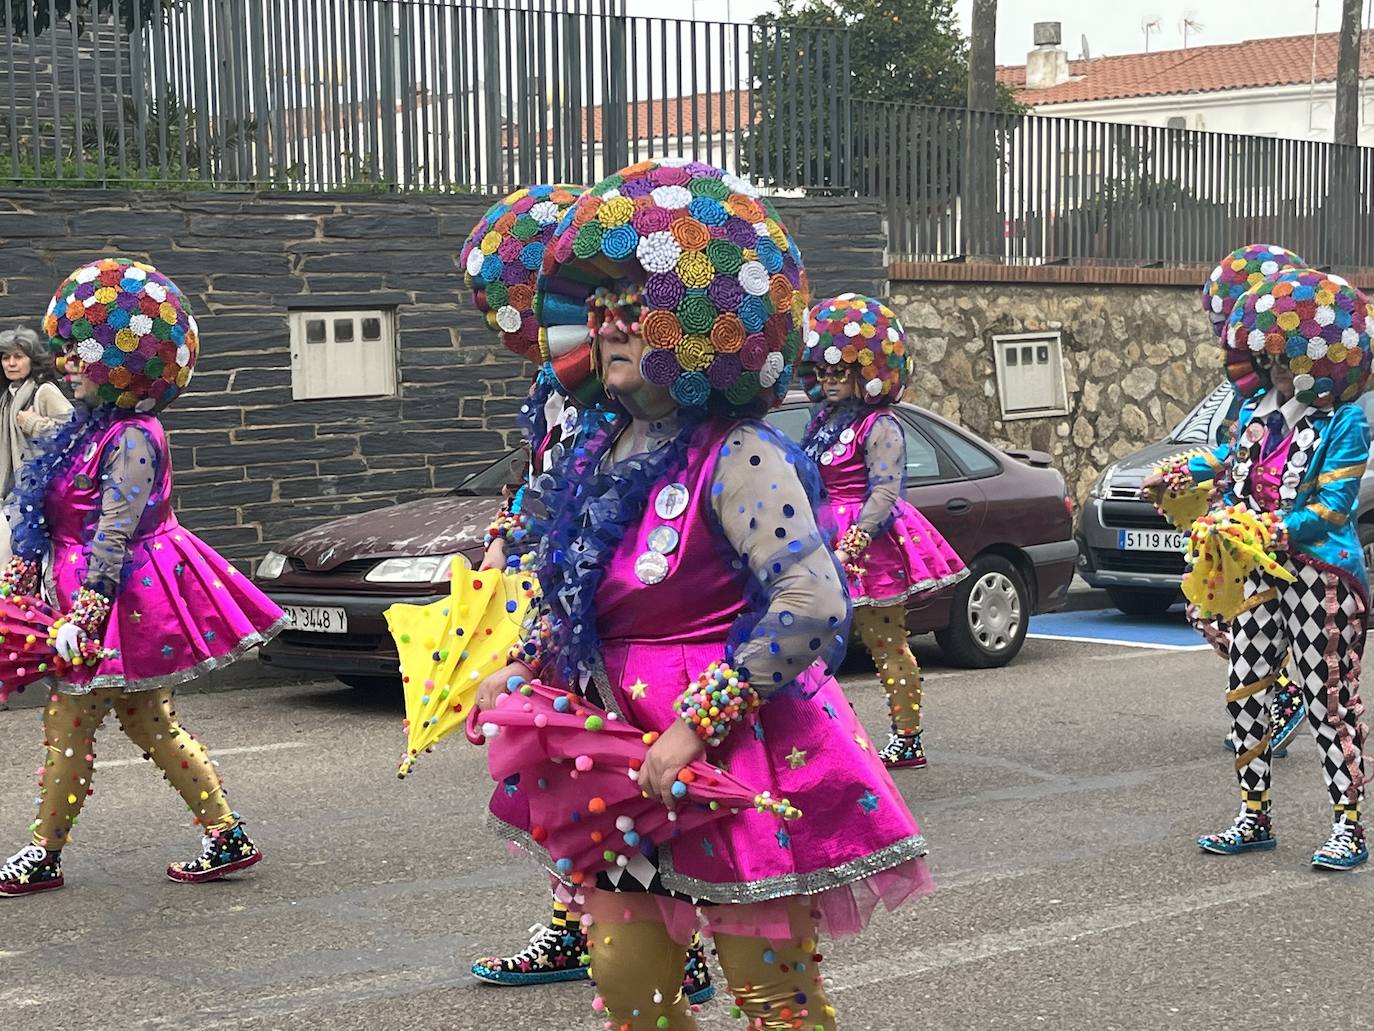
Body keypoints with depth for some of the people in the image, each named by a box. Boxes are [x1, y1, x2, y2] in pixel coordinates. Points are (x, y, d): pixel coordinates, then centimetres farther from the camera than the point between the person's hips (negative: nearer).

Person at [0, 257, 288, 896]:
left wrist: (83, 615, -24)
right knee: (146, 719, 11)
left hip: (122, 597, -10)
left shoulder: (131, 438, -17)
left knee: (67, 723, -2)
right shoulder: (90, 428, 12)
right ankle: (226, 835, 14)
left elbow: (113, 535, -22)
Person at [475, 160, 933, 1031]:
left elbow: (813, 607, -27)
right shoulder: (605, 454, 8)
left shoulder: (735, 458, -17)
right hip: (628, 762, 8)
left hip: (735, 755, -8)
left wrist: (698, 725, -26)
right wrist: (521, 671, 8)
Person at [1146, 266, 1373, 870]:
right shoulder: (1257, 416, 12)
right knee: (1244, 693, 7)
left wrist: (1272, 531, -25)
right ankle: (1254, 816, 17)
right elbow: (1231, 459, 33)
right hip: (1260, 574, 7)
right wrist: (1182, 474, 29)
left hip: (1320, 575, -7)